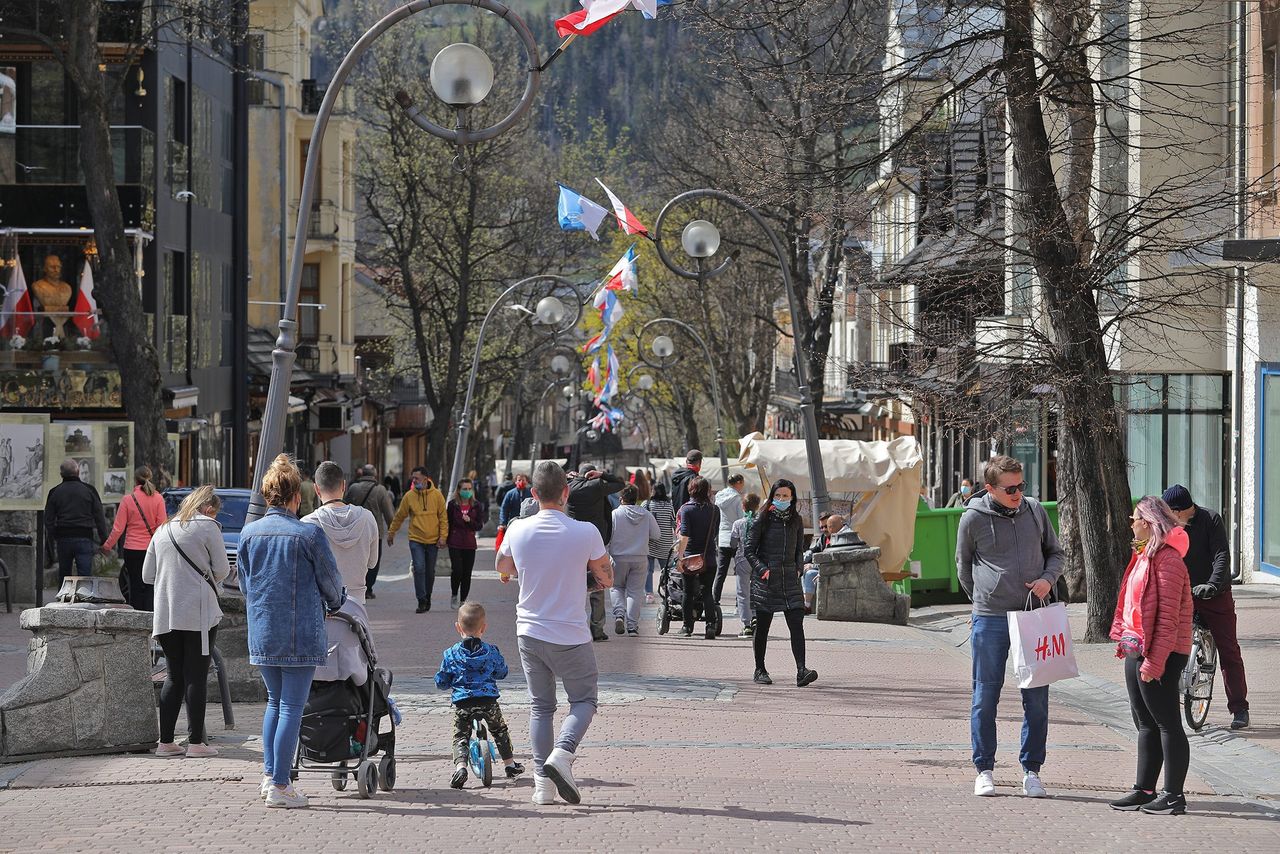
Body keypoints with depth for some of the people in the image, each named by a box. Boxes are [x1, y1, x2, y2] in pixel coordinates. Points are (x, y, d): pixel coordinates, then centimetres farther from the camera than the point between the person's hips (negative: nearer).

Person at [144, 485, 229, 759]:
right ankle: (195, 741, -4)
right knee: (196, 677, -3)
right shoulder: (208, 526, -1)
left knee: (173, 677, 10)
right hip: (198, 613, -5)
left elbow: (147, 575, 17)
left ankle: (165, 741, 7)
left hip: (166, 615, 5)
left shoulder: (163, 530, 16)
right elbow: (221, 569, -1)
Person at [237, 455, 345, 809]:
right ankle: (280, 786, 0)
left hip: (261, 632, 5)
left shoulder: (249, 533, 3)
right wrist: (335, 603, 21)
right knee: (292, 707, 0)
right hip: (301, 634, -5)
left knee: (275, 701, 20)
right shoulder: (309, 534, -11)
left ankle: (269, 775, 17)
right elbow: (331, 581, -1)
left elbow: (244, 583, 12)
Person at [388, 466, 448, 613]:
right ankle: (422, 601, -9)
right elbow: (399, 516, 8)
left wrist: (443, 536, -6)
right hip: (416, 540, -1)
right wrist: (391, 533, 12)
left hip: (433, 540, 1)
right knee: (419, 569, -12)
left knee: (430, 572, 10)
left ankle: (427, 598, 27)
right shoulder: (409, 496, -2)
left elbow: (443, 516, 1)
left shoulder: (437, 495, -2)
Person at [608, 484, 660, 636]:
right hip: (640, 558, 2)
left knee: (616, 587, 17)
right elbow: (657, 535, 2)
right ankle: (632, 625, 2)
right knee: (635, 591, 7)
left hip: (619, 557, -2)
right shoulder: (646, 515, -3)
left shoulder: (615, 514, -11)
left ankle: (619, 613, -6)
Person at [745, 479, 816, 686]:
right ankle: (760, 670, 19)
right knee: (762, 626, 5)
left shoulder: (796, 521, 9)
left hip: (789, 579, 3)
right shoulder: (762, 520, -2)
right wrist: (762, 569, -12)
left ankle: (801, 670, -17)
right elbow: (749, 550, -1)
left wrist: (797, 569, 7)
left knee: (797, 624, -10)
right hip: (766, 580, -3)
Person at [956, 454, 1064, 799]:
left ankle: (1031, 771, 11)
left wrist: (1048, 579, -2)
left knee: (1037, 697, 3)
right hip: (990, 619, -2)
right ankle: (984, 770, 12)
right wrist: (982, 600, 8)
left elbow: (1055, 552, 17)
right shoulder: (973, 519, -2)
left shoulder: (1035, 511, 5)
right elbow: (963, 565, 11)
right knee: (986, 695, 2)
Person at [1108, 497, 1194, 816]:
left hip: (1158, 654, -10)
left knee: (1167, 723, -3)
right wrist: (1124, 641, 14)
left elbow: (1168, 617, -22)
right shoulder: (1144, 555, 14)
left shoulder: (1167, 559, -17)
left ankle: (1174, 796, 1)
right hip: (1136, 651, 10)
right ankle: (1144, 790, 21)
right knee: (1145, 723, 14)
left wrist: (1153, 661, -24)